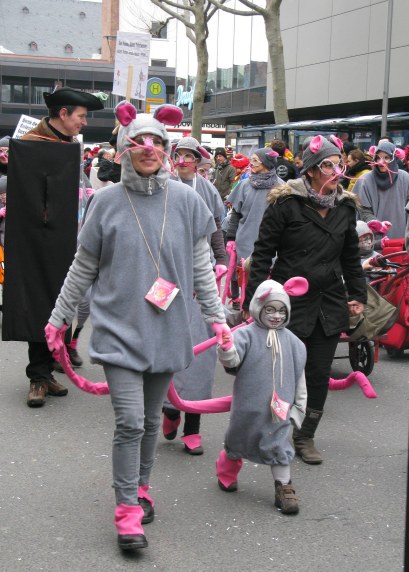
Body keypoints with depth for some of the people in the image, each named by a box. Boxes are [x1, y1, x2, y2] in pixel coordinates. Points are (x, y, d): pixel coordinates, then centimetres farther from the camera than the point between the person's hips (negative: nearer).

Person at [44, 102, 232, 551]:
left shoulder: (185, 200, 0)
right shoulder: (107, 201, -3)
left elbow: (201, 268, 7)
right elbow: (82, 269, 6)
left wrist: (216, 318, 5)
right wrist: (59, 317, 9)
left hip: (166, 330, 2)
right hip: (119, 329, -2)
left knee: (151, 419, 14)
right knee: (129, 421, -8)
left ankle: (140, 487, 35)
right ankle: (127, 511, 5)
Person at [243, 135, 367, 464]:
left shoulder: (346, 207, 7)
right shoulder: (286, 203, -9)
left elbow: (351, 257, 18)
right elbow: (263, 252, -7)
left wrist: (358, 295, 13)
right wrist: (254, 300, -10)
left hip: (330, 304, 5)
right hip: (289, 302, -4)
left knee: (320, 374, 8)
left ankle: (305, 437, 23)